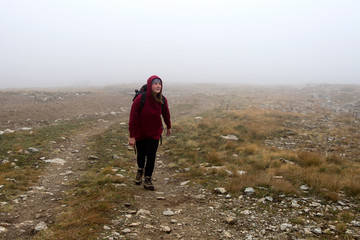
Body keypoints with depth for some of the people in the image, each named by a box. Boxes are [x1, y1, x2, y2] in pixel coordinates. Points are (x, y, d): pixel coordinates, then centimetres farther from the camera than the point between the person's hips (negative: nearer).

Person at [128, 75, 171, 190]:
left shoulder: (163, 100, -12)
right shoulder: (140, 99, -24)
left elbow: (166, 114, 7)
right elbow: (133, 118, -19)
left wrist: (168, 127, 21)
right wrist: (132, 136, -18)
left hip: (154, 133, 1)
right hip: (140, 133, -1)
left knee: (151, 156, -5)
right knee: (141, 154, 16)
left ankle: (147, 180, 14)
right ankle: (140, 170, 48)